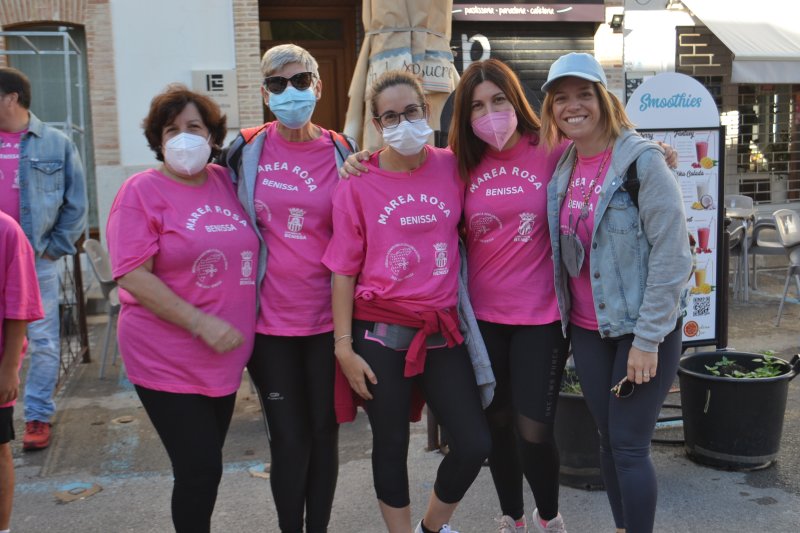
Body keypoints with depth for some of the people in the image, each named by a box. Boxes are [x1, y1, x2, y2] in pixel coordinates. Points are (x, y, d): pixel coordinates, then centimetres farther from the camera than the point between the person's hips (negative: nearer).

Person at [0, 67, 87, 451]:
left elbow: (76, 203, 2)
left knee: (43, 343, 4)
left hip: (38, 260, -2)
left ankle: (38, 416, 14)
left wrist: (57, 246, -3)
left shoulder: (56, 144, -1)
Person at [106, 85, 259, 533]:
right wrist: (201, 324, -21)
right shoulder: (142, 191, -10)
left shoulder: (228, 182, 5)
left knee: (206, 463, 18)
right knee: (200, 469, -1)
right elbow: (132, 276, -16)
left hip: (227, 355, 5)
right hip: (168, 361, -5)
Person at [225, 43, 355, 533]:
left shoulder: (342, 154, 0)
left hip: (328, 316, 1)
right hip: (269, 318, 0)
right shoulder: (246, 151, 0)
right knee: (289, 436, 7)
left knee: (324, 430, 12)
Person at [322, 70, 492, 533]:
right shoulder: (358, 184, -4)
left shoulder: (453, 168, 1)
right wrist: (344, 347, -7)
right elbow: (344, 271, -3)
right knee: (391, 445, 10)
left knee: (475, 443, 2)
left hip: (442, 332, 2)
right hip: (380, 335, -2)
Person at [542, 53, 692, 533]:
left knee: (629, 446, -2)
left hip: (643, 329, -5)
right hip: (587, 329, 6)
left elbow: (671, 255, -15)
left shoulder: (642, 161, -13)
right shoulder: (559, 167, 5)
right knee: (607, 439, 14)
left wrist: (647, 339, -16)